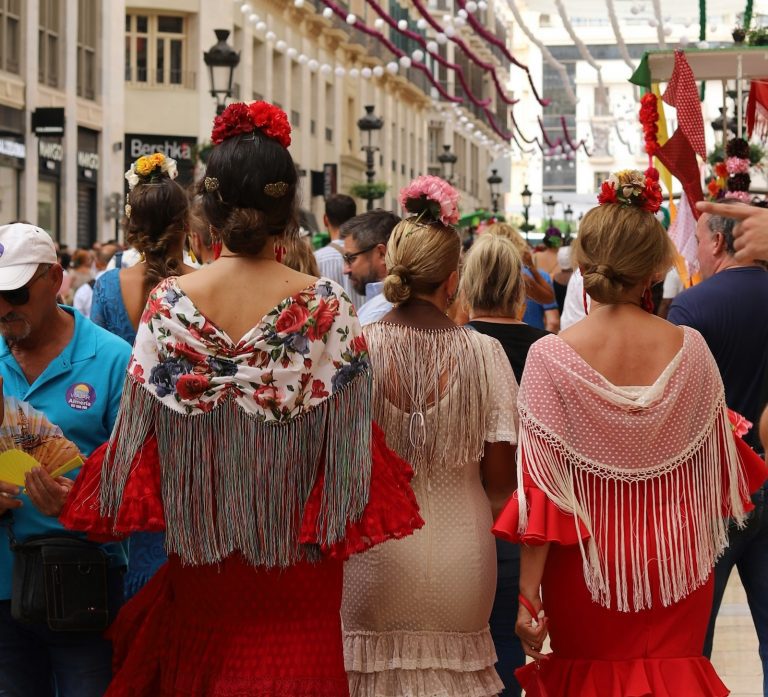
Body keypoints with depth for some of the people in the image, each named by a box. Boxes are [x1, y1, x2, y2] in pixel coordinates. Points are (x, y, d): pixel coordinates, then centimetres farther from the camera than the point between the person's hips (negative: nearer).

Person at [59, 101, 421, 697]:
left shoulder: (170, 303, -8)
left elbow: (141, 433, -3)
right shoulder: (328, 307, -11)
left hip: (201, 557, 1)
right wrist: (337, 526, 7)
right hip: (297, 560, -1)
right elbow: (349, 443, -7)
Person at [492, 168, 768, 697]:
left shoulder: (552, 357, -14)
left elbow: (541, 486, -13)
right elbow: (718, 460, 3)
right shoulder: (689, 349, -8)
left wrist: (529, 593, -7)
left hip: (587, 563, -1)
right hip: (675, 561, 2)